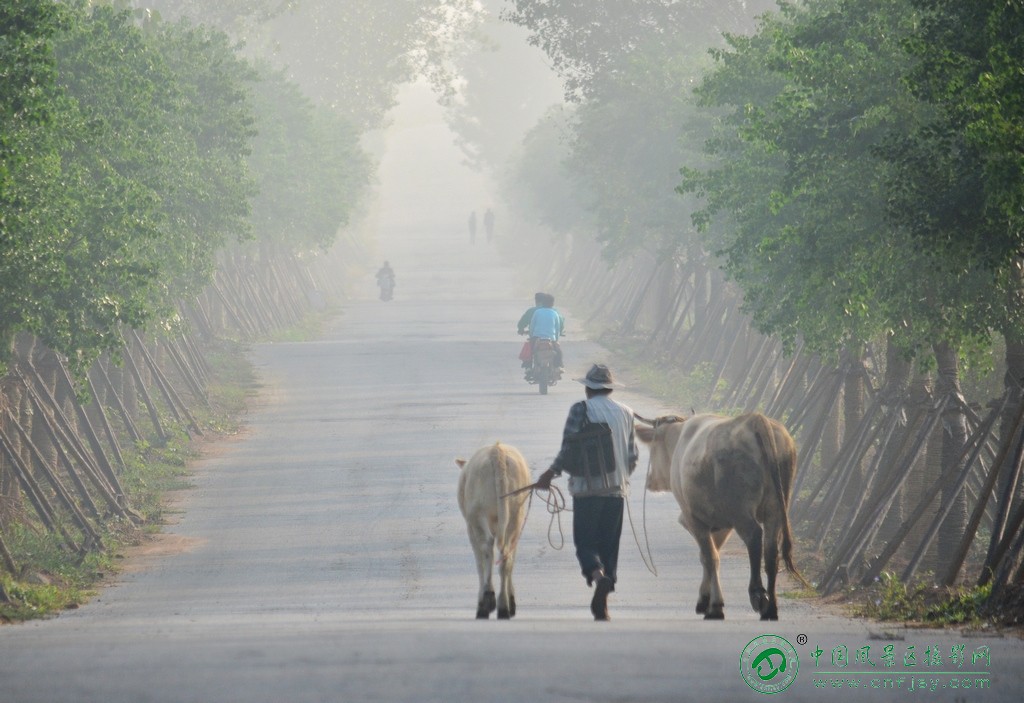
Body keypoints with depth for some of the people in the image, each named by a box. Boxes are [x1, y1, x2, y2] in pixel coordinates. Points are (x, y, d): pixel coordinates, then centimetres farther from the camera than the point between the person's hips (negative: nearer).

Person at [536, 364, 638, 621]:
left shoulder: (581, 409, -4)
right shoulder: (626, 413, 10)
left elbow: (568, 448, -12)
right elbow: (632, 457, 13)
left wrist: (551, 473, -3)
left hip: (586, 487, -4)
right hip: (617, 489, 4)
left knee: (585, 542, 0)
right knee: (609, 545, 9)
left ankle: (598, 575, -31)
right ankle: (601, 606, 7)